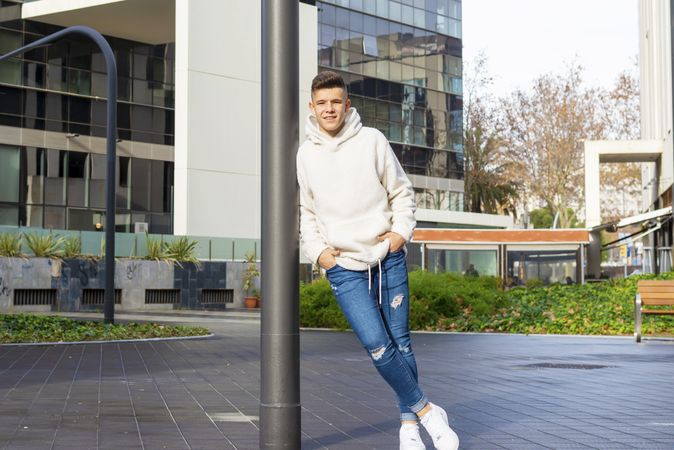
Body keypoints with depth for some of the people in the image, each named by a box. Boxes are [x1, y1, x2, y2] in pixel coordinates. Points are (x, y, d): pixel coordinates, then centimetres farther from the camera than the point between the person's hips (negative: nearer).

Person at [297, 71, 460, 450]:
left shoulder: (372, 140, -1)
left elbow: (402, 192, 5)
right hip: (344, 267, 0)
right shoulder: (306, 155, 4)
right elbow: (306, 212, 14)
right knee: (377, 345, -12)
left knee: (401, 342, 7)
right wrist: (317, 251, 1)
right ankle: (427, 410, 6)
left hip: (390, 259, 0)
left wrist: (402, 230, -8)